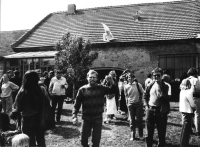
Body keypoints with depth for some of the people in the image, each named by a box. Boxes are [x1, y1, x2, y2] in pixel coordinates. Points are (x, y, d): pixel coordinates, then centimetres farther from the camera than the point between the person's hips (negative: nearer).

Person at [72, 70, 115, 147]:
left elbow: (112, 91, -10)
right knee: (83, 139, 11)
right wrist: (74, 115, -8)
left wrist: (112, 83, -26)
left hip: (98, 117, 0)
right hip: (86, 117, 0)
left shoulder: (101, 88, -1)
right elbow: (77, 104, 0)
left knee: (96, 139, 8)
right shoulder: (82, 89, -2)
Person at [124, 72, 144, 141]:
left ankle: (141, 135, 21)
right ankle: (132, 136, 17)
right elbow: (126, 96, 9)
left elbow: (142, 93, 3)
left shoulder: (138, 85, -7)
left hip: (138, 104, -2)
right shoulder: (126, 86, -1)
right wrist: (127, 104, 7)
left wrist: (141, 99, -4)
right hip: (130, 105, 2)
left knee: (139, 119, 4)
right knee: (132, 121, 6)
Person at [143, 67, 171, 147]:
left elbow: (169, 97, -10)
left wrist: (162, 95, -25)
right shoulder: (150, 85, 5)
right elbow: (145, 96, 14)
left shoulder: (165, 86, -3)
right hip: (150, 110, 3)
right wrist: (146, 106, 4)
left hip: (161, 111, -2)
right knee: (148, 133, 10)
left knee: (161, 133, 9)